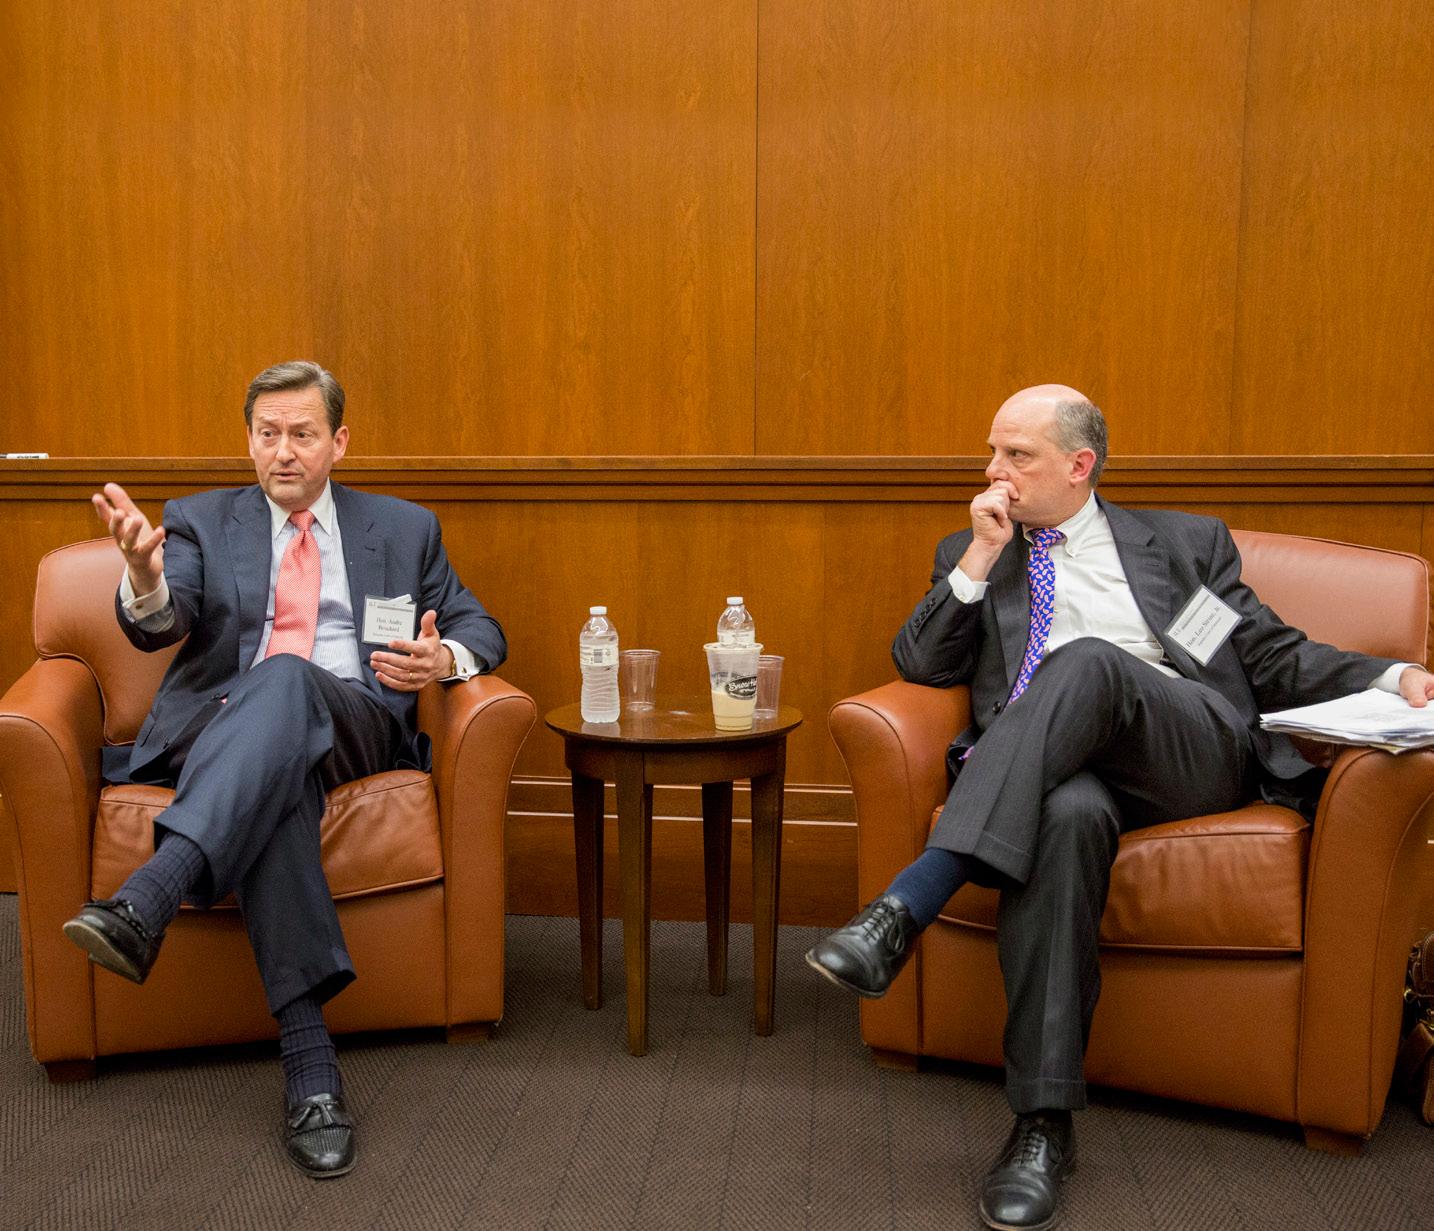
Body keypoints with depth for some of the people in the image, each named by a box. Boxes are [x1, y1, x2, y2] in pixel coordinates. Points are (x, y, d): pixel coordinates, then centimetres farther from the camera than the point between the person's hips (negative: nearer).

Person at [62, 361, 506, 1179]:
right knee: (272, 779, -38)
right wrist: (146, 580, -26)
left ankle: (148, 899, -51)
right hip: (218, 728, 0)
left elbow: (481, 629, 19)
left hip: (353, 725, 0)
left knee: (285, 678, -36)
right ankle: (311, 1060, -43)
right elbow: (160, 626, 1)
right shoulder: (201, 522, 19)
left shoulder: (405, 528, 22)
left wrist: (446, 659, -7)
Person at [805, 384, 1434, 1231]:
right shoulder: (972, 555, 25)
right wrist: (981, 558, 4)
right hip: (1061, 769, 1)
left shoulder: (1186, 542, 23)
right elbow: (919, 666, 13)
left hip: (1194, 753, 0)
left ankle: (905, 909, -43)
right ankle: (1045, 1121, -36)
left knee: (1087, 661, -34)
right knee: (1067, 813, -38)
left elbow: (1276, 658, 17)